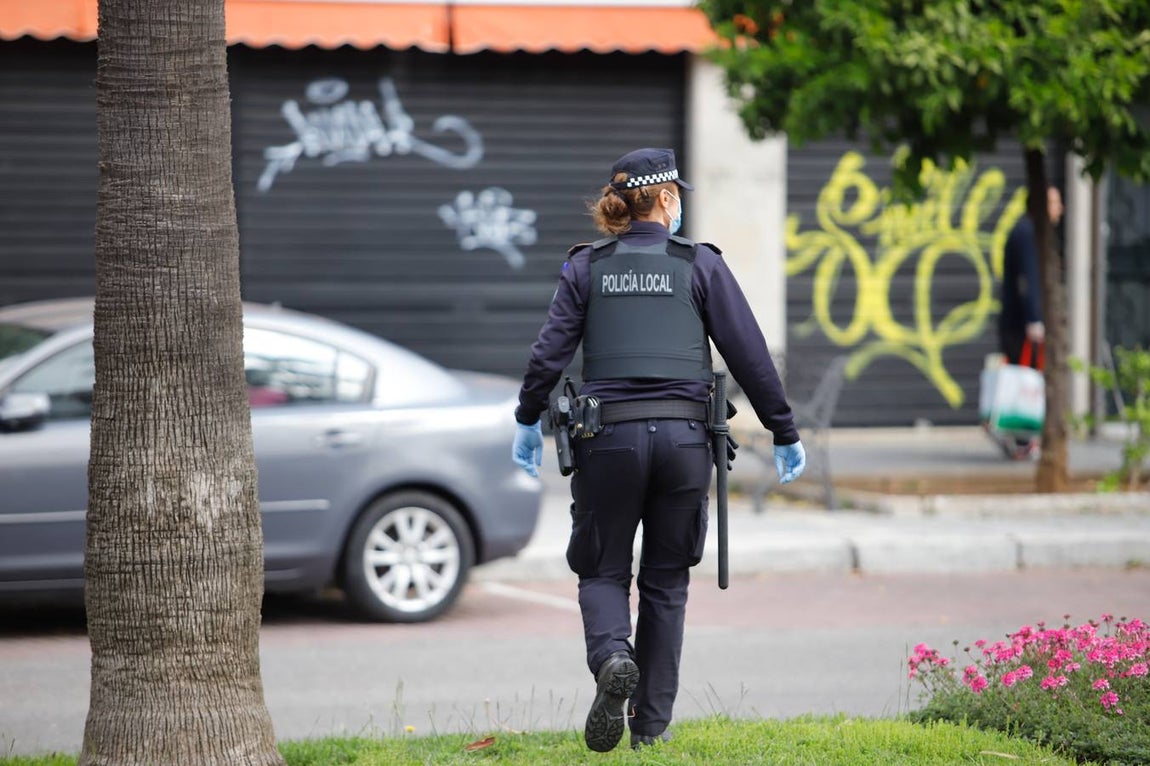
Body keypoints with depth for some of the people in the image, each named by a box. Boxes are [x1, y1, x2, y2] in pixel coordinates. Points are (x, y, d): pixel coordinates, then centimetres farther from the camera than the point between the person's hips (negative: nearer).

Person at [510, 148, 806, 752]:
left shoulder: (586, 267, 4)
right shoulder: (700, 265, 2)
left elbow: (550, 351, -1)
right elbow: (749, 355, 1)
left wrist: (528, 420, 13)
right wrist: (785, 434, 8)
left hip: (609, 436, 0)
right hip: (683, 437, 0)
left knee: (603, 571, 11)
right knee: (665, 581, 11)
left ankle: (612, 659, -21)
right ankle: (650, 725, 12)